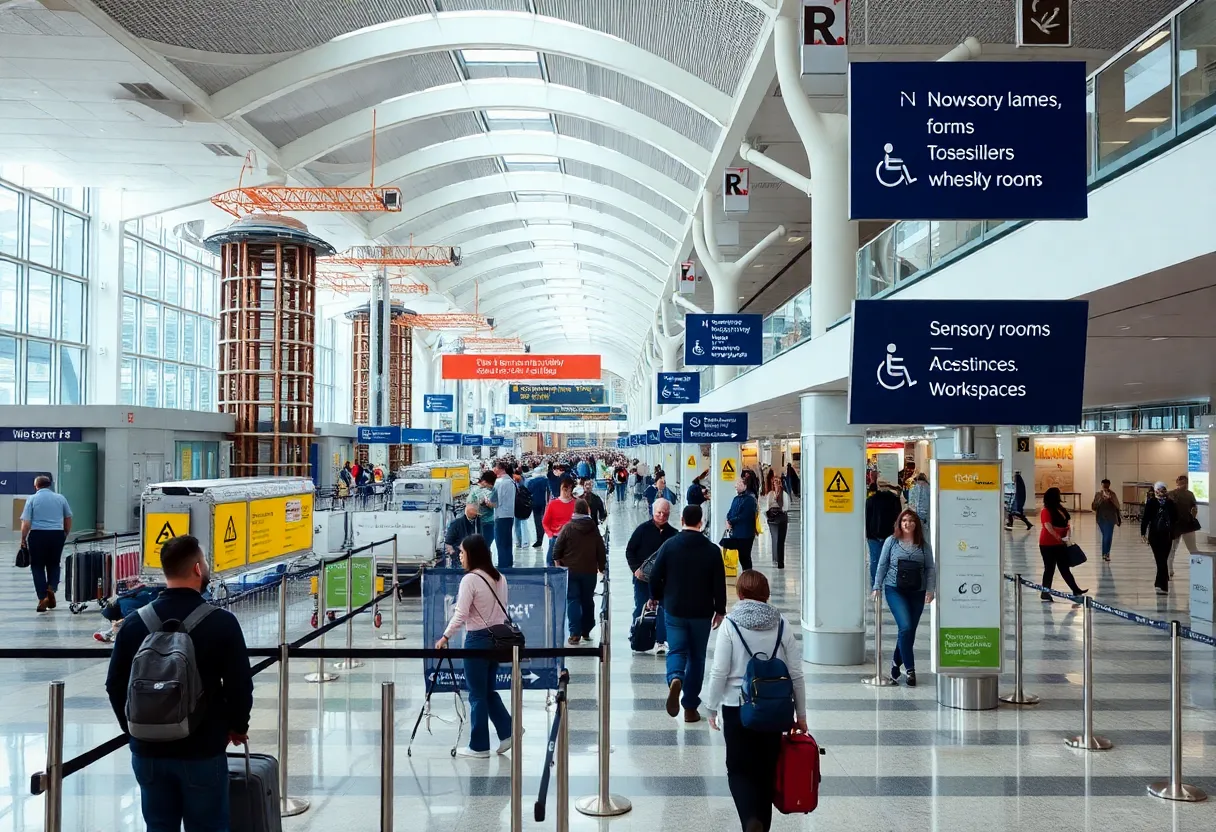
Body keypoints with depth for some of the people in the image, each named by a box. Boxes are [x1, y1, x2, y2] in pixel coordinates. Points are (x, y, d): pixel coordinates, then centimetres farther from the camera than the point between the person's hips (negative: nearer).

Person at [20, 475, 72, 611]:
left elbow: (26, 523, -6)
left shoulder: (32, 499, 0)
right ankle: (52, 588, -8)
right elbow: (68, 519, 14)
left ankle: (42, 599, 1)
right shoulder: (61, 498, 8)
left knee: (37, 566, 7)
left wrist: (23, 539, 3)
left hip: (37, 535, -2)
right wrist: (66, 534, 25)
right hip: (57, 534, 2)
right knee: (54, 564, 17)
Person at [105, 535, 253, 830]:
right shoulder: (221, 622, -13)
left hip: (148, 751, 4)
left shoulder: (134, 622, -1)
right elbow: (240, 686, -12)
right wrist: (238, 726, 7)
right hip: (202, 751, -4)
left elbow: (115, 685, 6)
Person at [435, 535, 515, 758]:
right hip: (497, 638, 7)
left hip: (477, 640, -7)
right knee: (488, 690, 19)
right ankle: (507, 732, 12)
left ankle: (479, 746, 13)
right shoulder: (499, 578, 7)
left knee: (477, 694, 4)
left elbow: (460, 615, -19)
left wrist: (445, 637, -10)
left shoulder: (470, 579, -15)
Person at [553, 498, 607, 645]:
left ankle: (575, 634, -9)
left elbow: (557, 549, -8)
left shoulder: (568, 527, -7)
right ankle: (586, 632, 20)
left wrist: (557, 563, 5)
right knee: (588, 601, 14)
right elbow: (601, 550, 6)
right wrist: (601, 567, 16)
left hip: (571, 570, -2)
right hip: (590, 571, 3)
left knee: (573, 601, 0)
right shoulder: (594, 528, 2)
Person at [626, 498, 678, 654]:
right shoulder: (643, 529, -3)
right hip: (642, 577, -1)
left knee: (662, 609, -3)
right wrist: (635, 569, -10)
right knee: (640, 608, 8)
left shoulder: (673, 533, 1)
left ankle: (660, 641, 2)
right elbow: (629, 550, 0)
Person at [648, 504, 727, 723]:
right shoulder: (712, 550, -6)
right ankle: (690, 707, 13)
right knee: (697, 657, 11)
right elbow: (719, 584, -4)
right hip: (702, 612, 0)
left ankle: (675, 680, -28)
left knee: (676, 651, 5)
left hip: (674, 609, 0)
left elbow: (655, 576, -1)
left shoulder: (668, 546, -5)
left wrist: (656, 597, 17)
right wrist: (720, 610, 8)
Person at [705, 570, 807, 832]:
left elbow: (719, 672, -10)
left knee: (739, 770, 8)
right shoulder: (782, 624, -2)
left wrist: (712, 708, 2)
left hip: (738, 708, -2)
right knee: (767, 770, 16)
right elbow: (796, 674, 1)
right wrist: (801, 714, 10)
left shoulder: (730, 624, -9)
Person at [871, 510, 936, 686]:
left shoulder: (924, 545, 6)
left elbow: (930, 568, 6)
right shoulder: (891, 542, 2)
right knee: (905, 627, -16)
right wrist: (877, 587, 1)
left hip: (917, 592, 2)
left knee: (910, 631, 7)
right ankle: (910, 669, -9)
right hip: (895, 590, -2)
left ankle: (896, 662, 29)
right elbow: (882, 565, 5)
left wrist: (930, 589, -5)